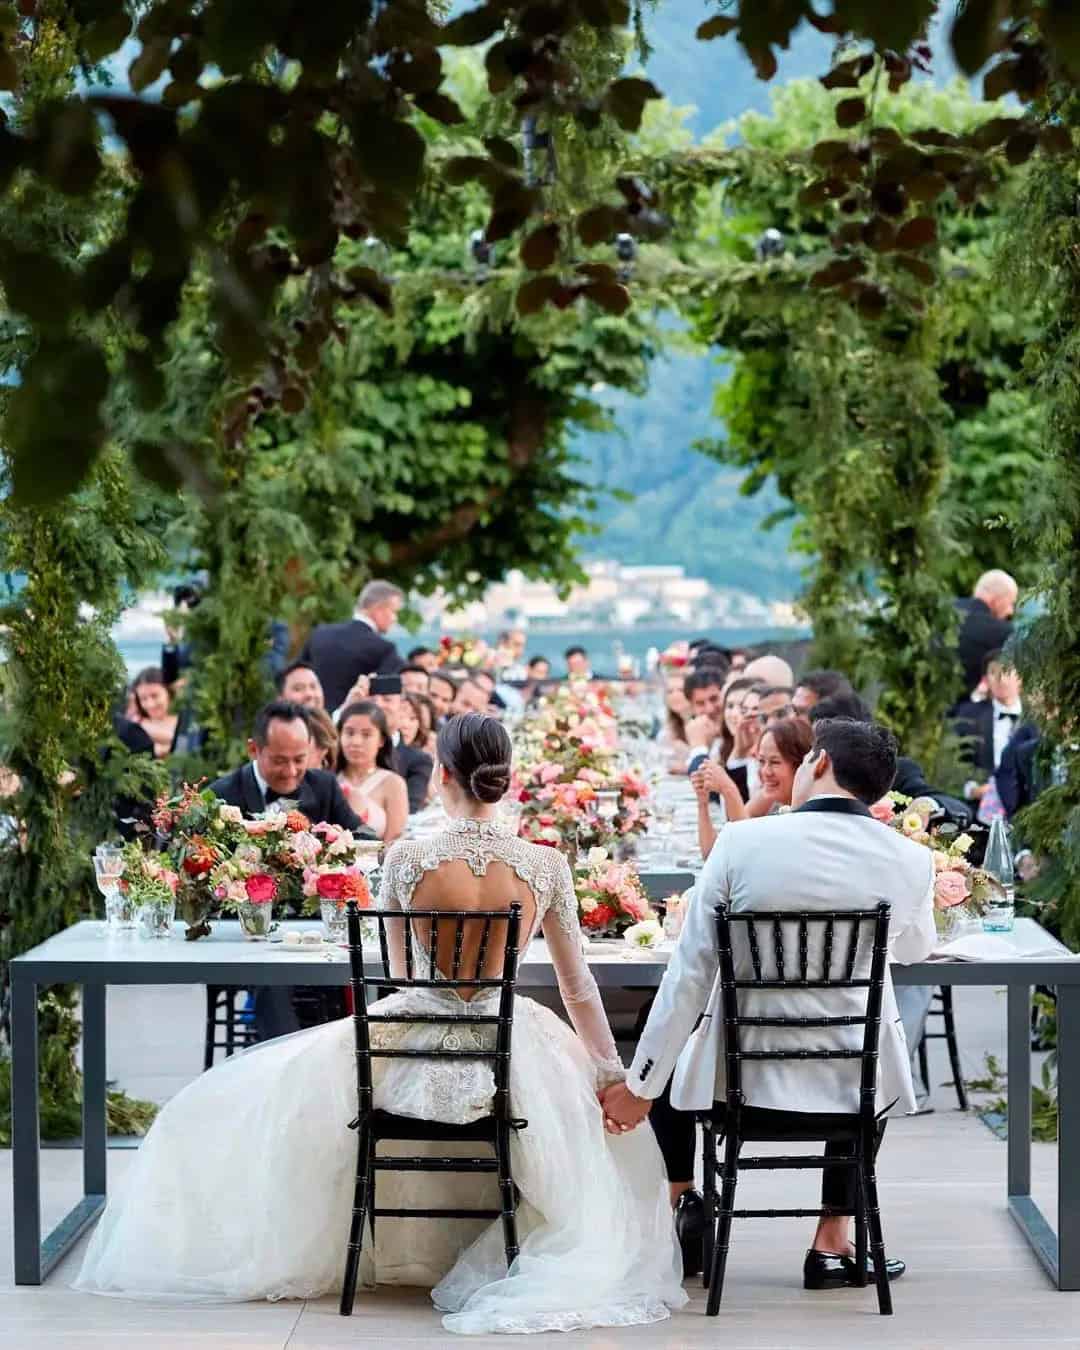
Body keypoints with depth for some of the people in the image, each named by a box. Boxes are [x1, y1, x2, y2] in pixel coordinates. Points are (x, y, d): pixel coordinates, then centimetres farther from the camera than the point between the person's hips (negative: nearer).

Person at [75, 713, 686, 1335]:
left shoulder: (406, 858, -11)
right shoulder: (547, 865, -8)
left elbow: (400, 971, 6)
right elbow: (578, 985, -1)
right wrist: (614, 1074, 10)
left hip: (415, 1051, -1)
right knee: (616, 1120, 34)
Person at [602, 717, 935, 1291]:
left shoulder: (743, 841, -13)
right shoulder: (911, 860, -7)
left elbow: (689, 974, -9)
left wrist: (639, 1086, -1)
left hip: (741, 1085, -1)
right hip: (851, 1091, 1)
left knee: (665, 1065, 32)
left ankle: (682, 1198, 23)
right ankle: (832, 1243, 32)